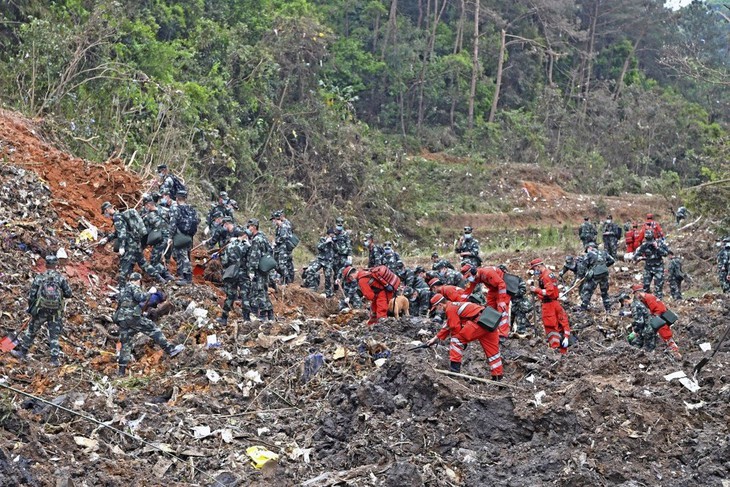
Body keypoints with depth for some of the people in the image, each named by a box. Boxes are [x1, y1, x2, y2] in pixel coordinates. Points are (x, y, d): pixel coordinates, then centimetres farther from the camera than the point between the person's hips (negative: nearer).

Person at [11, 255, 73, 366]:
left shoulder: (39, 278, -5)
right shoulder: (61, 278, -6)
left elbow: (31, 295, -2)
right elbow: (69, 294, -6)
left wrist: (31, 308, 12)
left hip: (40, 311, 0)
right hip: (56, 312, 0)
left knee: (31, 331, 16)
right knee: (54, 336, 7)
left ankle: (21, 351, 26)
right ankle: (55, 359, 3)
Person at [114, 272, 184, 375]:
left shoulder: (122, 291, 26)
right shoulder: (133, 287, 0)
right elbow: (140, 297, -18)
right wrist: (150, 292, -4)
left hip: (121, 319, 8)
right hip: (132, 316, -8)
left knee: (125, 344, 9)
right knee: (153, 329, -6)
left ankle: (122, 371, 7)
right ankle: (170, 349, -16)